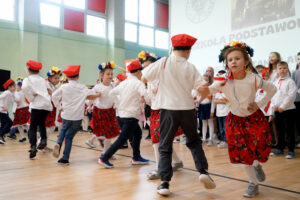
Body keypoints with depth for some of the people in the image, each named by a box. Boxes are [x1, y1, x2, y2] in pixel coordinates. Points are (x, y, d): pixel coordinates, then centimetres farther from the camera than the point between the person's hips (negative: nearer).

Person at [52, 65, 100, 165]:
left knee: (64, 129, 28)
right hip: (78, 116, -1)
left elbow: (54, 96, 3)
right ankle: (65, 158, 7)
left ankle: (58, 143, 0)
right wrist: (99, 94, 0)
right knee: (69, 136, 9)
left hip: (66, 115, 1)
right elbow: (91, 96, -17)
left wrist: (58, 104, 19)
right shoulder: (82, 87, -6)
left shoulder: (63, 87, -1)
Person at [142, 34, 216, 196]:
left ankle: (164, 183, 5)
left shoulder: (163, 63, -4)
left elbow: (144, 78, 1)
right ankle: (203, 171, 10)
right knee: (194, 141, 23)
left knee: (165, 146, 9)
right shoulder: (190, 67, -3)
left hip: (168, 109, -1)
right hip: (187, 109, 1)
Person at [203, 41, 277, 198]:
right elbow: (206, 92, -20)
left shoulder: (254, 79, -18)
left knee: (259, 147, 4)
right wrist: (203, 86, -43)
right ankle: (253, 183, 25)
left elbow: (272, 89, -2)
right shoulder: (223, 81, -16)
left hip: (254, 118, 0)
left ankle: (257, 165, 43)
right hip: (235, 119, 1)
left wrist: (260, 104, -11)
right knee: (243, 154, 3)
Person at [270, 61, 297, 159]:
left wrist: (282, 106, -15)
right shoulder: (275, 82, 12)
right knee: (280, 130, 14)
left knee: (289, 131, 0)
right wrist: (274, 105, -3)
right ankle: (280, 148, 24)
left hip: (288, 109, -6)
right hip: (277, 110, 6)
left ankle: (291, 150, 8)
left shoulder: (290, 81, -6)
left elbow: (291, 95, -13)